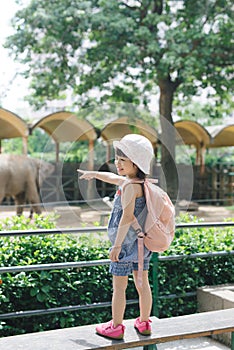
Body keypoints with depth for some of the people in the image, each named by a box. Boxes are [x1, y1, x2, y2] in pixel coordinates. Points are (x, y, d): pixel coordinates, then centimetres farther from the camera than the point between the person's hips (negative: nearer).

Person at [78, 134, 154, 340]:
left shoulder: (130, 186, -20)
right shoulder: (139, 182, 9)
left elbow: (127, 217, -27)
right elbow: (112, 178, 27)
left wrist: (117, 245, -24)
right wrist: (94, 174, 43)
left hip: (126, 244, -9)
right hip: (141, 244, 9)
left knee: (119, 286, 3)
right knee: (142, 283, 15)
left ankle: (116, 327, 13)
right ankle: (144, 323, 27)